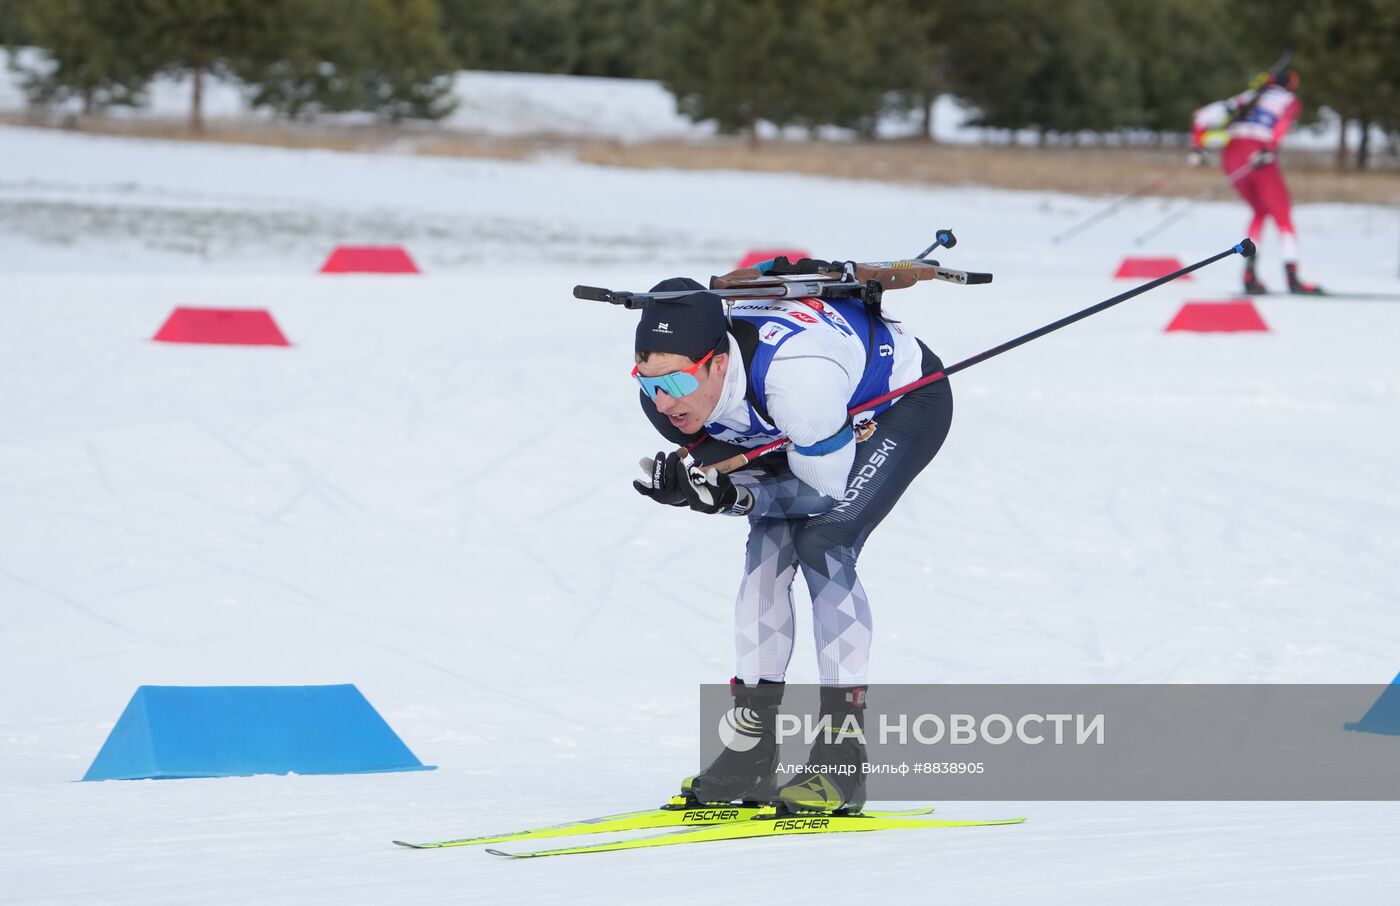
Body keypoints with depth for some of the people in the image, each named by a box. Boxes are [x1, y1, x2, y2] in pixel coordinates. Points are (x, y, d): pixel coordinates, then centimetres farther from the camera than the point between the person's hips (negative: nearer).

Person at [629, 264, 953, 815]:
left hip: (909, 399, -7)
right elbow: (744, 485, -9)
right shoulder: (667, 394, -22)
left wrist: (729, 493, -41)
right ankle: (751, 754, -2)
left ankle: (843, 757, -19)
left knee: (823, 544, -22)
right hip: (843, 410, 7)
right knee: (768, 545, -8)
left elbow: (825, 487, -29)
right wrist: (697, 486, -30)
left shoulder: (793, 376, -44)